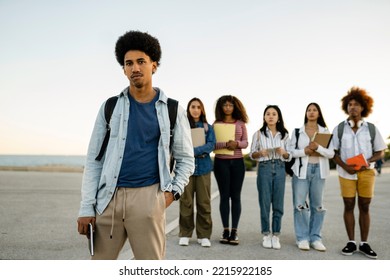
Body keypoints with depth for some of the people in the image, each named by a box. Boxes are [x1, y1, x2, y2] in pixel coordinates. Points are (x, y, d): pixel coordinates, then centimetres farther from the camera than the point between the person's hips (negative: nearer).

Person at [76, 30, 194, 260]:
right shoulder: (110, 107, 7)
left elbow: (186, 158, 11)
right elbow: (93, 160, 6)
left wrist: (173, 191, -5)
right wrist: (86, 207, 0)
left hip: (147, 197, -1)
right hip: (108, 198, 2)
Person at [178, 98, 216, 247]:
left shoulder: (208, 127, 11)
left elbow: (211, 145, -3)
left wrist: (193, 151, -16)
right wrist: (201, 151, -14)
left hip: (203, 167, 1)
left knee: (204, 202, 1)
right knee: (186, 201, 0)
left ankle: (204, 235, 9)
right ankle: (185, 234, 10)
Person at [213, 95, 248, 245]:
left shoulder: (241, 123, 8)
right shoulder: (216, 124, 4)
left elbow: (246, 142, 3)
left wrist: (237, 143, -18)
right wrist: (226, 144, -20)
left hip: (237, 162, 1)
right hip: (221, 162, -1)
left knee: (235, 196, 2)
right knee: (224, 196, 3)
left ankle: (234, 231, 6)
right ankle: (225, 230, 9)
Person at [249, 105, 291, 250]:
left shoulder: (284, 134, 8)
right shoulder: (258, 134, 3)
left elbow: (289, 157, 9)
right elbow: (252, 154, 5)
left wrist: (284, 153, -11)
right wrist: (260, 153, -15)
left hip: (280, 169, 2)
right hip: (264, 168, -2)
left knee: (278, 204, 3)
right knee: (265, 203, 2)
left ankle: (276, 235, 14)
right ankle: (266, 235, 14)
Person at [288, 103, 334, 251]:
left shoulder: (325, 131, 8)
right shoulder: (297, 131, 6)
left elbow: (331, 153, 1)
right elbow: (290, 151, 1)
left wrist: (318, 147, -15)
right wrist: (304, 151, -14)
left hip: (319, 170, 2)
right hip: (302, 169, -1)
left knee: (318, 205, 5)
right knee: (300, 204, -3)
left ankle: (315, 238, 13)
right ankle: (302, 238, 6)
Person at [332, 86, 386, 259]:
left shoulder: (371, 128, 2)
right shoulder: (339, 129, 1)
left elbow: (380, 151, 6)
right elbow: (333, 152, 3)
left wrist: (369, 161, -14)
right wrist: (345, 166, -13)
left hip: (366, 172, 0)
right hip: (346, 172, 0)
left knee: (365, 207, 5)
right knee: (348, 206, 4)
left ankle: (364, 244, 14)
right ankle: (351, 243, 14)